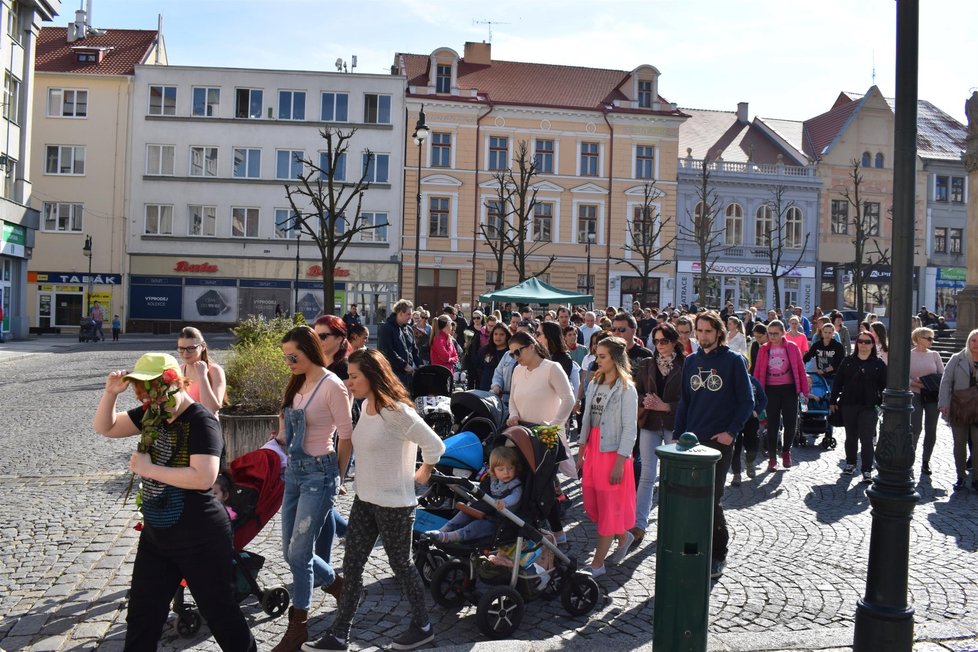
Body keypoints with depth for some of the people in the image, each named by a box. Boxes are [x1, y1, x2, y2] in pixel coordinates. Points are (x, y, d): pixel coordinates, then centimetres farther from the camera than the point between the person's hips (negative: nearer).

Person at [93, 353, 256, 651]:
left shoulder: (201, 422, -21)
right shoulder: (152, 414, 3)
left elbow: (204, 477, -33)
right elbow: (105, 427, 13)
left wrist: (148, 469, -24)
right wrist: (111, 393, -5)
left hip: (200, 539, -8)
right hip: (155, 534, 8)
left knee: (220, 612, 7)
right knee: (141, 616, 17)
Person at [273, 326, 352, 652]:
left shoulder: (332, 386, -15)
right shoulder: (297, 383, 7)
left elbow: (346, 437, -10)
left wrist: (335, 476, 0)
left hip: (318, 473, -8)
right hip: (293, 471, 8)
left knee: (298, 553, -3)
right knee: (291, 552, 14)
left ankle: (298, 625, 14)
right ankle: (336, 582, 39)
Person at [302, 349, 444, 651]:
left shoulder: (396, 411, -23)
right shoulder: (366, 406, 4)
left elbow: (435, 446, -21)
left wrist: (422, 474, -5)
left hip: (394, 503, -8)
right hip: (364, 499, 8)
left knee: (400, 564, 8)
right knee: (352, 566, 10)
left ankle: (422, 626, 28)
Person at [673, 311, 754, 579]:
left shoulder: (733, 361, -3)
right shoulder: (691, 361, 10)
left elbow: (747, 401, -3)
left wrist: (731, 432, -11)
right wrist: (677, 435, 9)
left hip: (720, 441, -4)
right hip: (692, 440, 5)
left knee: (711, 501, -3)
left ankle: (718, 555, 12)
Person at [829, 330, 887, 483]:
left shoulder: (878, 364, 1)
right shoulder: (848, 361, 5)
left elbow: (884, 386, 1)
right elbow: (838, 382, 7)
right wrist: (833, 400, 4)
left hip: (869, 407, -2)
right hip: (848, 405, 2)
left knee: (866, 439, -5)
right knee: (850, 437, 14)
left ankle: (867, 470, 1)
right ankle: (850, 464, 29)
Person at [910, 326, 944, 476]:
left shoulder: (934, 355, 5)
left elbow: (943, 375, 3)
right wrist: (915, 383, -20)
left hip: (933, 395, 3)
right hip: (915, 395, -3)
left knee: (931, 430, 5)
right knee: (915, 429, -7)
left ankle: (925, 462, 17)